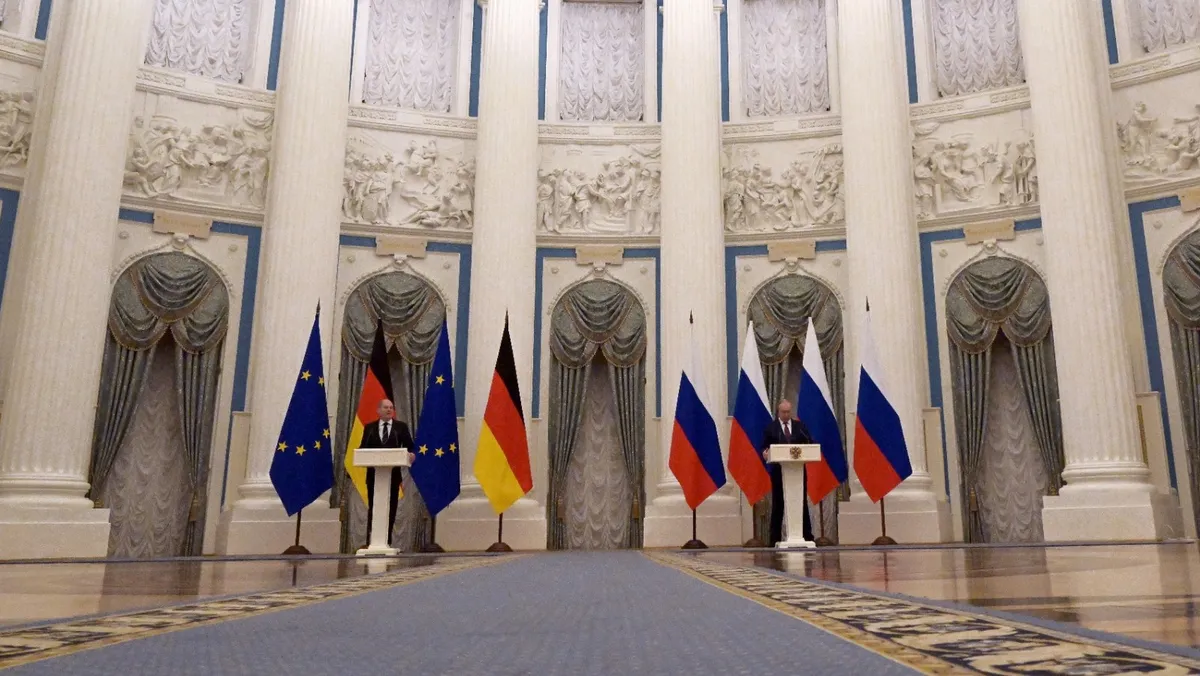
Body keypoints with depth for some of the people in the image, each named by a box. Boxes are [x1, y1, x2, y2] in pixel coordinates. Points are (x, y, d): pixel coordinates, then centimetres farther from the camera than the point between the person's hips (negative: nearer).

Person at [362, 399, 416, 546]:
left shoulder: (401, 426, 6)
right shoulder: (369, 427, 9)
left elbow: (409, 446, 1)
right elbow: (363, 448, 3)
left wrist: (411, 454, -19)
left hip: (393, 473, 0)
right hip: (373, 473, 0)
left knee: (390, 507, 3)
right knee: (373, 507, 3)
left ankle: (387, 540, 10)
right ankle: (371, 540, 7)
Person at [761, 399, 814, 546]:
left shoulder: (799, 426, 9)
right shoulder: (771, 427, 3)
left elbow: (810, 444, 4)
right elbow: (765, 447, 1)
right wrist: (765, 452, -20)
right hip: (778, 470, -2)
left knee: (802, 502, 5)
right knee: (777, 504, 4)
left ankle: (807, 535, 12)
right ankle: (775, 538, 9)